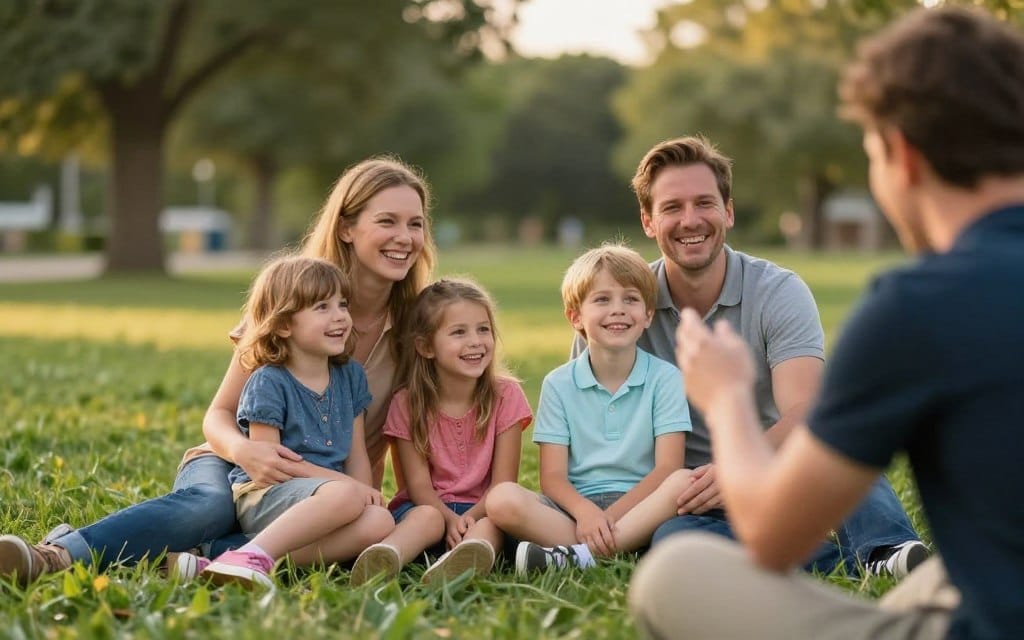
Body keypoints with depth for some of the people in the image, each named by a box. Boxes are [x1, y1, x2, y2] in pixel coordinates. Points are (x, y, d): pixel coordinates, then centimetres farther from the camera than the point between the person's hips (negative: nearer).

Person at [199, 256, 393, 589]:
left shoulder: (351, 376, 13)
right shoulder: (268, 383, -6)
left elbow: (357, 454, 13)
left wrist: (365, 495, -8)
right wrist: (346, 483, -15)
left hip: (327, 491, 6)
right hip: (262, 496, -6)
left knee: (379, 523, -27)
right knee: (344, 496, -36)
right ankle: (254, 557, -39)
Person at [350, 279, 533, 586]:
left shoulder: (506, 396, 0)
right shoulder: (407, 404, 0)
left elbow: (503, 481, -5)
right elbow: (418, 482, -6)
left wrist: (469, 519, -24)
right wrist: (450, 519, -27)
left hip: (482, 509, 0)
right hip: (428, 504, 0)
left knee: (491, 524, -34)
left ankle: (464, 561, -68)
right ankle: (385, 557, -67)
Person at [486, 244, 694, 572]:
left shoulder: (665, 378, 4)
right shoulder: (558, 384, 8)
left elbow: (667, 467, -6)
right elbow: (552, 476, 0)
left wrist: (609, 517, -19)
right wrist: (585, 512, -23)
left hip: (639, 505, -1)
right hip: (576, 505, 1)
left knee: (683, 482, -34)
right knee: (502, 499, -26)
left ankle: (576, 555, -37)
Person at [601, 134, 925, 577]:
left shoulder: (780, 293, -7)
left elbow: (804, 414, -21)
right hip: (686, 504, 0)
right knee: (674, 540, -36)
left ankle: (887, 551, -45)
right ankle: (851, 562, -38)